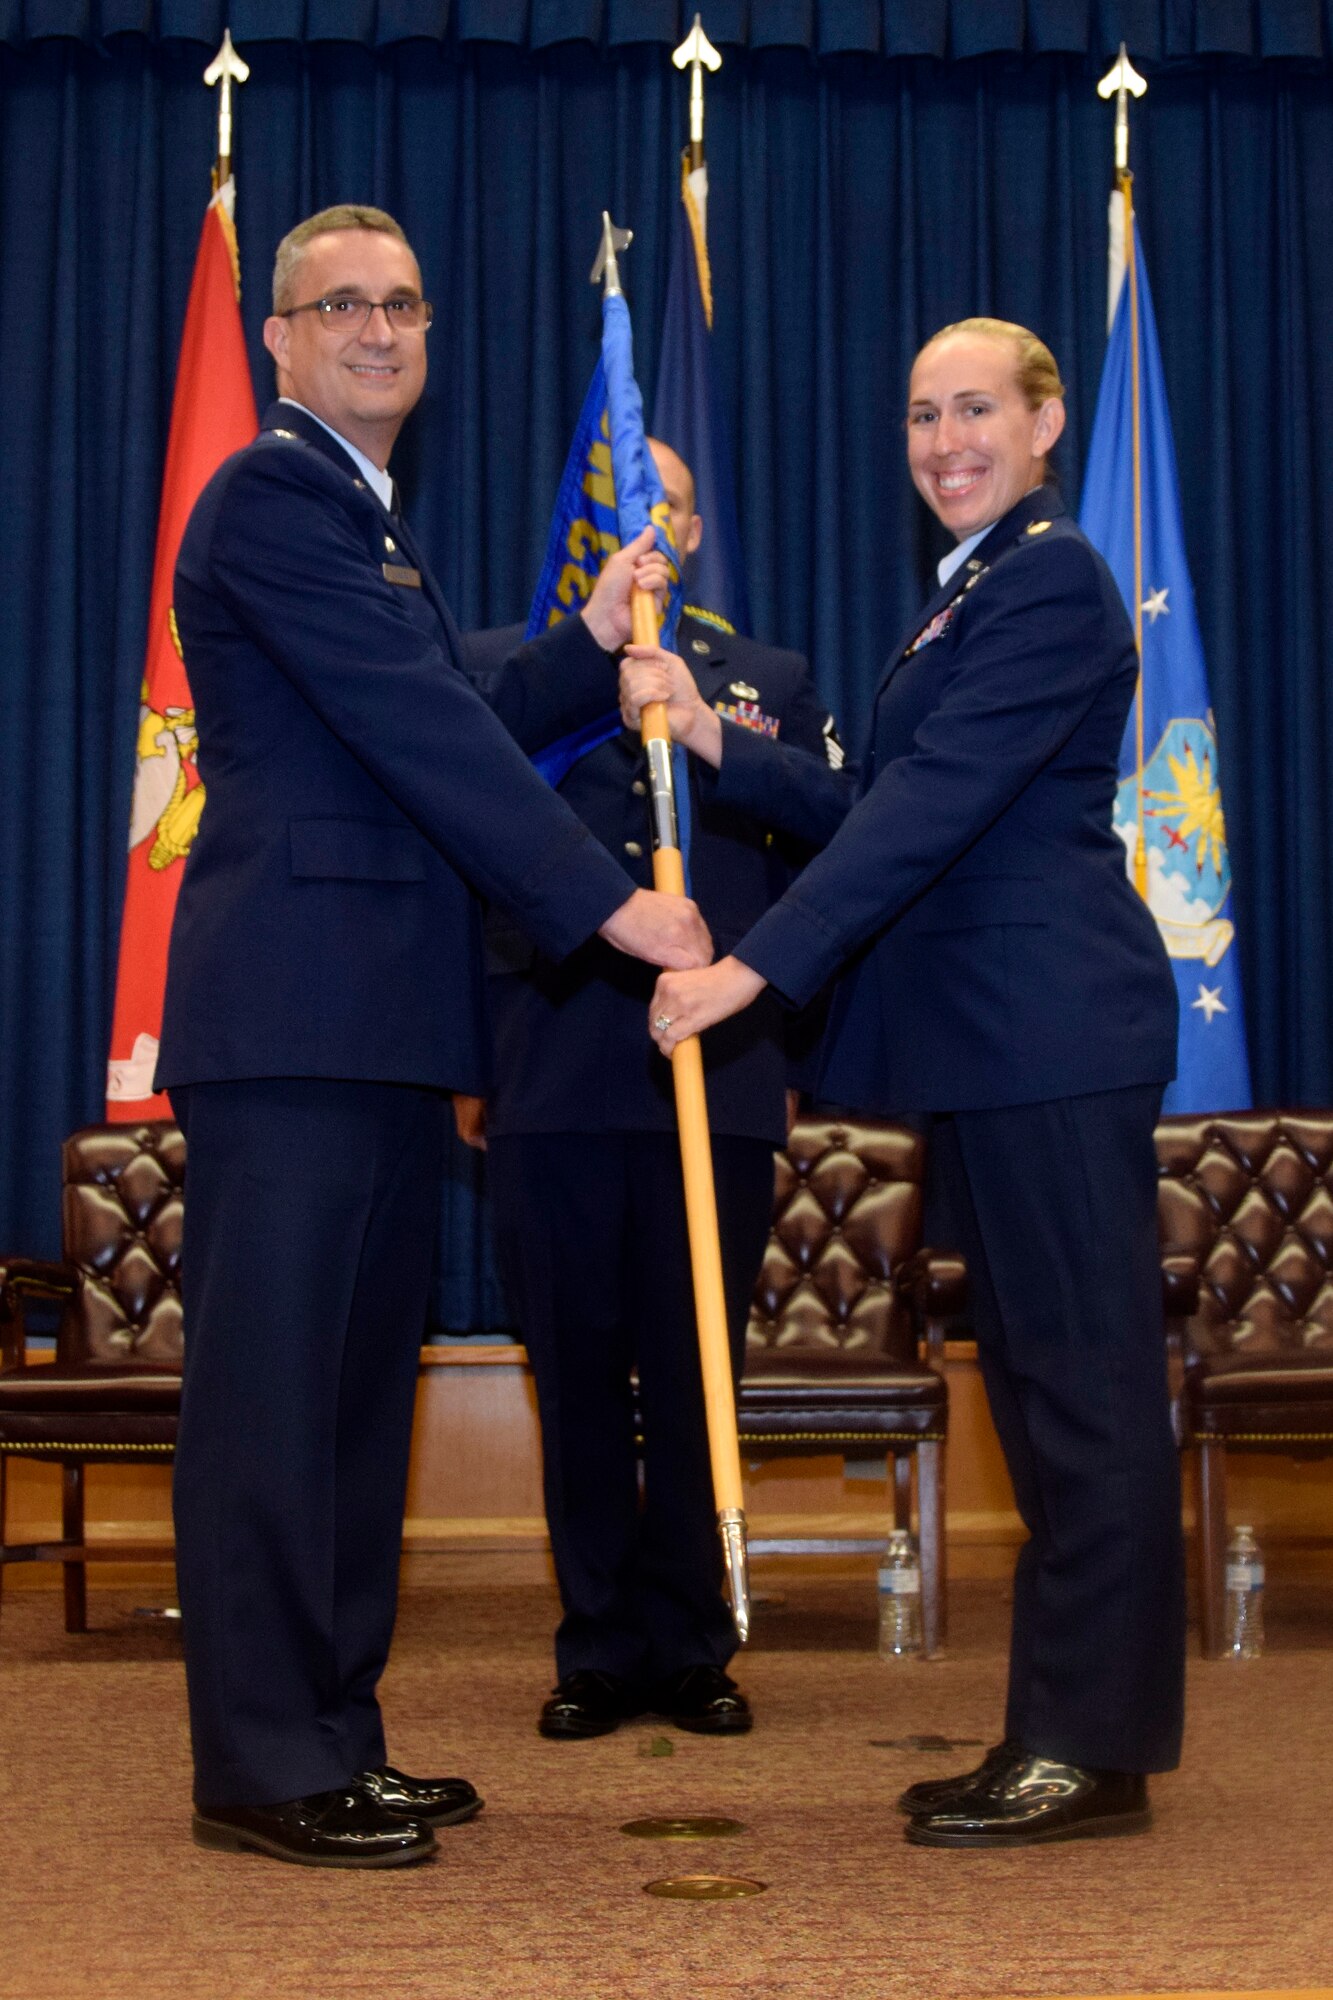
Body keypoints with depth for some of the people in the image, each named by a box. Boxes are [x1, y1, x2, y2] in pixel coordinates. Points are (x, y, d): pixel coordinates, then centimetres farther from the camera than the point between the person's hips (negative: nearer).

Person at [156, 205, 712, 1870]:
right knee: (273, 1375, -6)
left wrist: (597, 639, 13)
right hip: (295, 1001, -10)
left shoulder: (365, 517, 25)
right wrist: (612, 903, -15)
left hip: (377, 1016, 10)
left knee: (359, 1380, 11)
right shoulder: (273, 498, -7)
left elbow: (454, 738, 22)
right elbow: (421, 733, -15)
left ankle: (331, 1737, 19)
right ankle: (261, 1765, 1)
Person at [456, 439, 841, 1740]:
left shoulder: (769, 681, 15)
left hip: (719, 1081, 1)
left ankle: (691, 1648, 16)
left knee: (698, 1375, 4)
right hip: (552, 1081, 0)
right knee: (577, 1376, 4)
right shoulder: (498, 667, 12)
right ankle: (599, 1649, 15)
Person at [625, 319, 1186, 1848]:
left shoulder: (1052, 579, -10)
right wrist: (709, 737, 11)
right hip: (992, 1042, 10)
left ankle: (1097, 1745, 3)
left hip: (1053, 1027, -10)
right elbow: (877, 809, 19)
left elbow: (932, 804, -19)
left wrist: (756, 964, -22)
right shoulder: (969, 590, 22)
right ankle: (1064, 1731, 21)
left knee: (1081, 1371, -5)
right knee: (1039, 1377, 12)